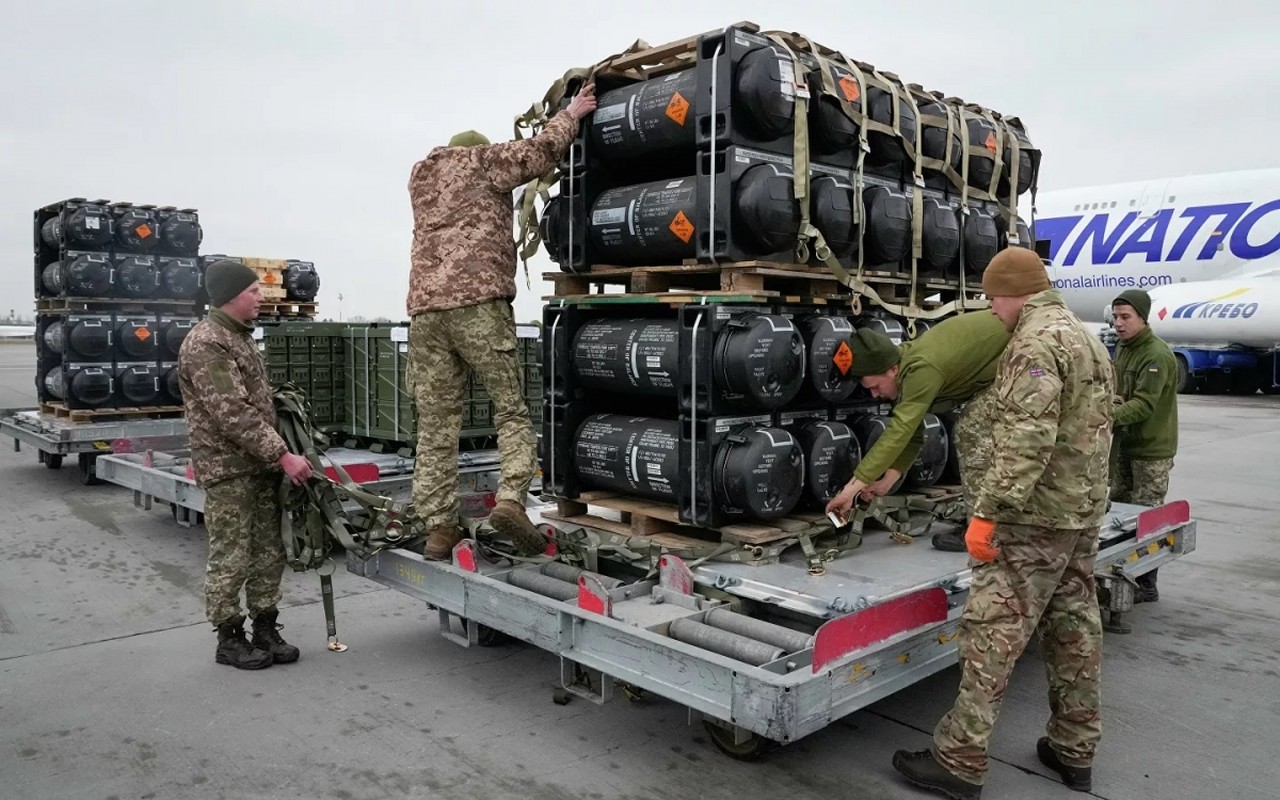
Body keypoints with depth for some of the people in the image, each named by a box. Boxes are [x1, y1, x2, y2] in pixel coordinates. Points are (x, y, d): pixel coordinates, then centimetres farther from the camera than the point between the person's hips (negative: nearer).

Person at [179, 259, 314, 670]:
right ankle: (229, 639, 14)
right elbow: (234, 414, -22)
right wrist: (283, 456, -22)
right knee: (231, 559, 1)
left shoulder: (240, 336, 16)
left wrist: (277, 455, 16)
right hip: (228, 470, -9)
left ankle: (266, 630, 22)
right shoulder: (206, 344, -15)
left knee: (269, 553, 11)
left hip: (261, 465, 9)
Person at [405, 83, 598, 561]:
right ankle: (511, 498, -18)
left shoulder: (420, 177, 29)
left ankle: (438, 529, 3)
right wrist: (571, 114, 18)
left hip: (425, 308, 5)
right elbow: (541, 152, 3)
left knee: (436, 424, 4)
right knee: (512, 409, 0)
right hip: (478, 302, -5)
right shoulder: (483, 160, 12)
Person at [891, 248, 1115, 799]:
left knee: (994, 632, -7)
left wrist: (987, 511, -25)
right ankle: (1074, 751, 25)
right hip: (1084, 509, 10)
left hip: (1037, 515, -10)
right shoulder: (1088, 339, 17)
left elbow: (1027, 440, -26)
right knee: (1074, 629, 14)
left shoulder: (1036, 342, -16)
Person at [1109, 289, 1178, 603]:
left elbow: (1145, 404, -27)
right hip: (1124, 443, 9)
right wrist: (1110, 399, -5)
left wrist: (1110, 416, -41)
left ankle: (1146, 585, 5)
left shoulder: (1157, 354, -18)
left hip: (1152, 448, -9)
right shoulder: (1123, 348, 11)